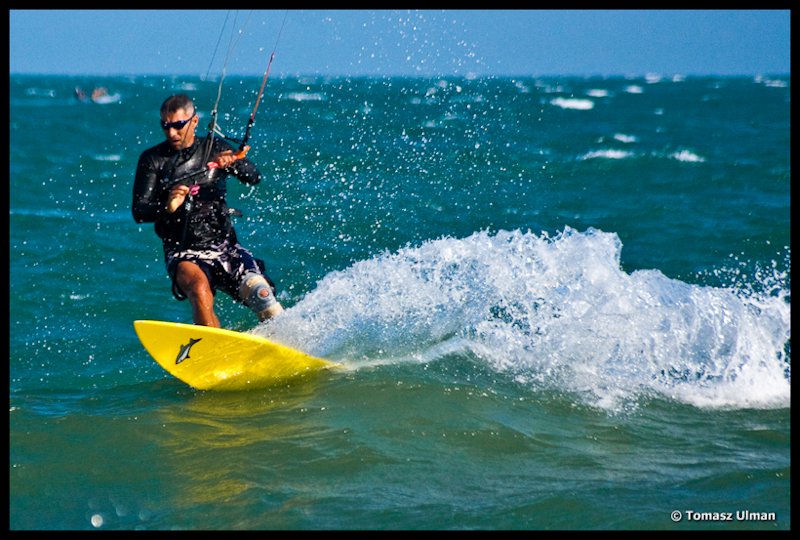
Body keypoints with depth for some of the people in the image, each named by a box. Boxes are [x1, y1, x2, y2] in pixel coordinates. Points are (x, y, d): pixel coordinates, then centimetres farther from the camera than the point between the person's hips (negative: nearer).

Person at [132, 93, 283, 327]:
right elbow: (139, 212, -4)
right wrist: (167, 207, -26)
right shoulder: (152, 159, 3)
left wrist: (233, 163, -24)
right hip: (183, 254, -2)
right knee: (200, 287, -34)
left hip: (224, 246, 2)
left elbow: (254, 177, -1)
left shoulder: (214, 148, 9)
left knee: (261, 293, -20)